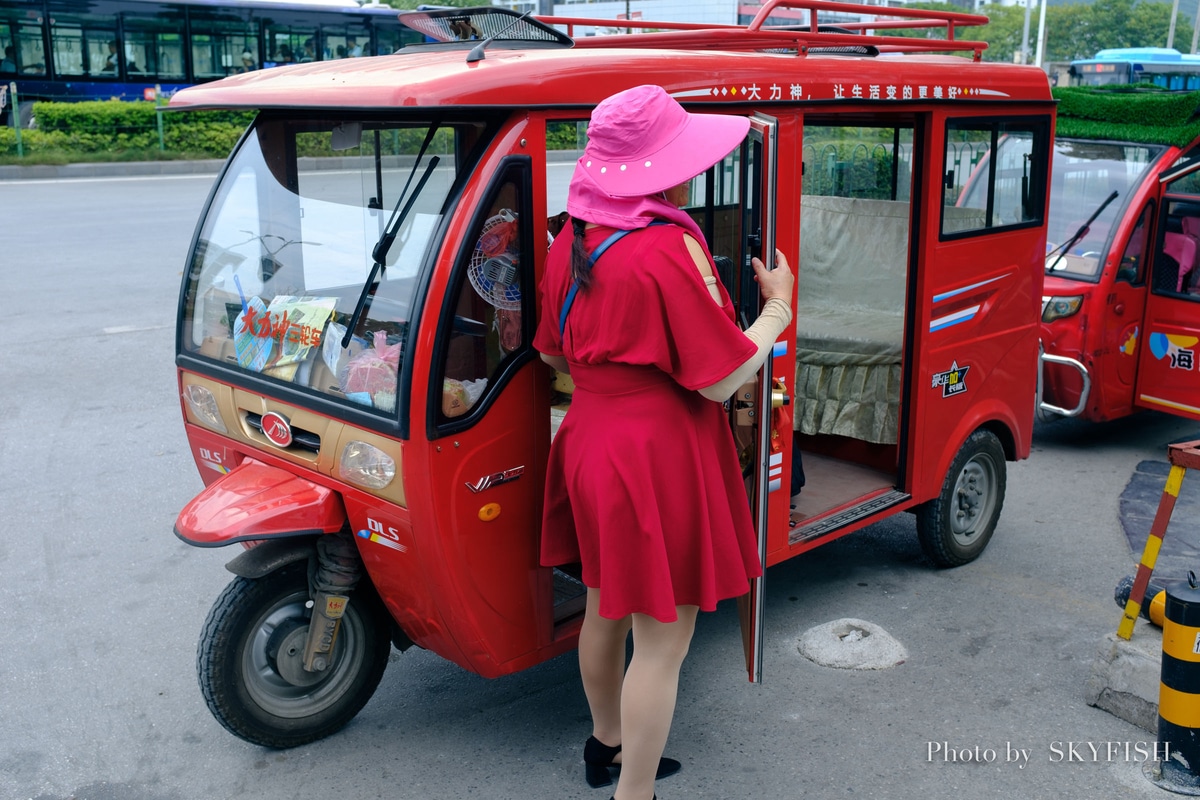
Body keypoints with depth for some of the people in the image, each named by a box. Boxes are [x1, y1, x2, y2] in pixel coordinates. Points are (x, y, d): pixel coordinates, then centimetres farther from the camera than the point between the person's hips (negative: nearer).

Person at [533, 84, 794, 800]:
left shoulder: (571, 241, 3)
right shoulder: (669, 250, -22)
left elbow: (554, 353, 14)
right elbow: (722, 380, -18)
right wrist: (779, 305, -5)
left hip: (589, 442, 9)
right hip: (660, 457, -9)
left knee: (606, 609, 25)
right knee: (663, 640, 4)